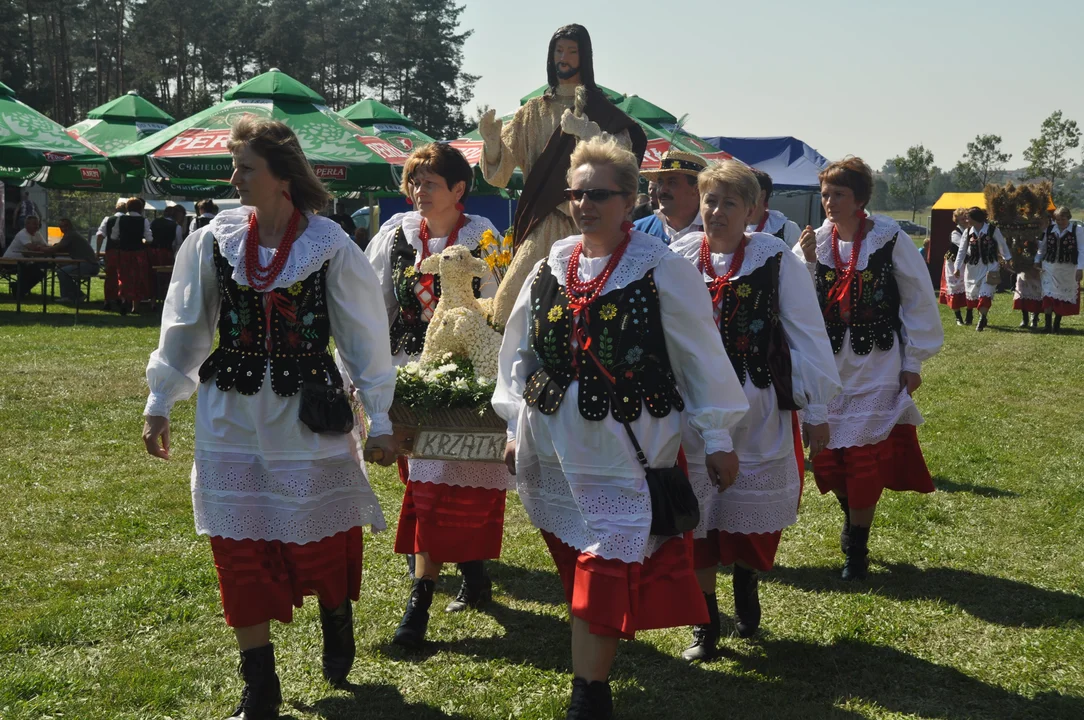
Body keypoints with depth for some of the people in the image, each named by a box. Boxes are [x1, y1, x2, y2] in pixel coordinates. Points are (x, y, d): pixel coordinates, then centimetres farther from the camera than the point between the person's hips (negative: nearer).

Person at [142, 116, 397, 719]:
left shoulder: (330, 246, -8)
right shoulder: (217, 240, -1)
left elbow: (366, 336, -3)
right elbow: (186, 327, 8)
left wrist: (380, 419, -1)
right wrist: (160, 404, 10)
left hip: (307, 417, -2)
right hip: (232, 418, 3)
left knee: (322, 542, 5)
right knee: (240, 552, 3)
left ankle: (339, 626, 39)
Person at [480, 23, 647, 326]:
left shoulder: (599, 109, 8)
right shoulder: (534, 111, 12)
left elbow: (625, 148, -9)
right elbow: (503, 167, 4)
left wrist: (585, 131, -23)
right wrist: (492, 140, -16)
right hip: (543, 224, 2)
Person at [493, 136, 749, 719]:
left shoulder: (663, 272, -7)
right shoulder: (549, 271, 7)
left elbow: (701, 358, -3)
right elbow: (519, 352, 16)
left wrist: (717, 438, -1)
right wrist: (515, 428, 16)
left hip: (623, 450, -5)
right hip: (552, 448, 5)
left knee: (606, 573, -6)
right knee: (576, 564, 14)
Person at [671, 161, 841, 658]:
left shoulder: (776, 259, -6)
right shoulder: (679, 258, -1)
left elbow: (806, 334, -3)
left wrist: (816, 410, -2)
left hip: (759, 412, -1)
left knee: (754, 510, 10)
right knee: (696, 514, 5)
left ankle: (746, 583, 40)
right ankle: (705, 622, 19)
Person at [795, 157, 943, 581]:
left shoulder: (890, 240, -8)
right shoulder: (814, 242, 2)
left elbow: (918, 303, -3)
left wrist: (913, 362, -3)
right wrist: (806, 263, -16)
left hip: (878, 367, -3)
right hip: (829, 367, 4)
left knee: (866, 455, -4)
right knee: (828, 453, 6)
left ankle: (857, 546, 10)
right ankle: (851, 517, 34)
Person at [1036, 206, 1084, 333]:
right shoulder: (1050, 230, 4)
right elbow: (1042, 247, 18)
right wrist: (1037, 260, 11)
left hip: (1068, 269, -2)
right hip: (1050, 267, 2)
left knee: (1064, 296, 5)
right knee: (1049, 294, -9)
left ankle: (1057, 325, 15)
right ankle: (1047, 324, -9)